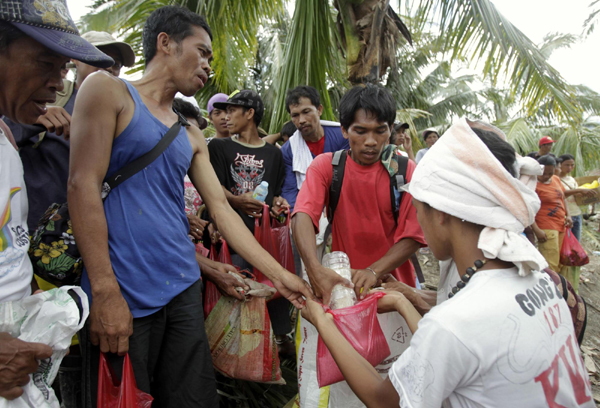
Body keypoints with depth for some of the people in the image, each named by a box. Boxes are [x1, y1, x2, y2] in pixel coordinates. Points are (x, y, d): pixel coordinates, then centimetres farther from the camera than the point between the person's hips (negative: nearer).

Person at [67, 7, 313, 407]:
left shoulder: (192, 135, 16)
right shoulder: (107, 89, 0)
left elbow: (222, 210, 13)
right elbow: (84, 185, -10)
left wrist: (280, 274, 9)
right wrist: (106, 292, -16)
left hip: (184, 289, 6)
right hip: (124, 296, -5)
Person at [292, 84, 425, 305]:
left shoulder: (405, 170, -4)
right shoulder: (325, 166, -4)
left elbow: (413, 236, -8)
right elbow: (303, 216, -19)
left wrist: (374, 271, -23)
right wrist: (315, 268, -36)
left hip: (392, 283, 0)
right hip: (339, 284, 0)